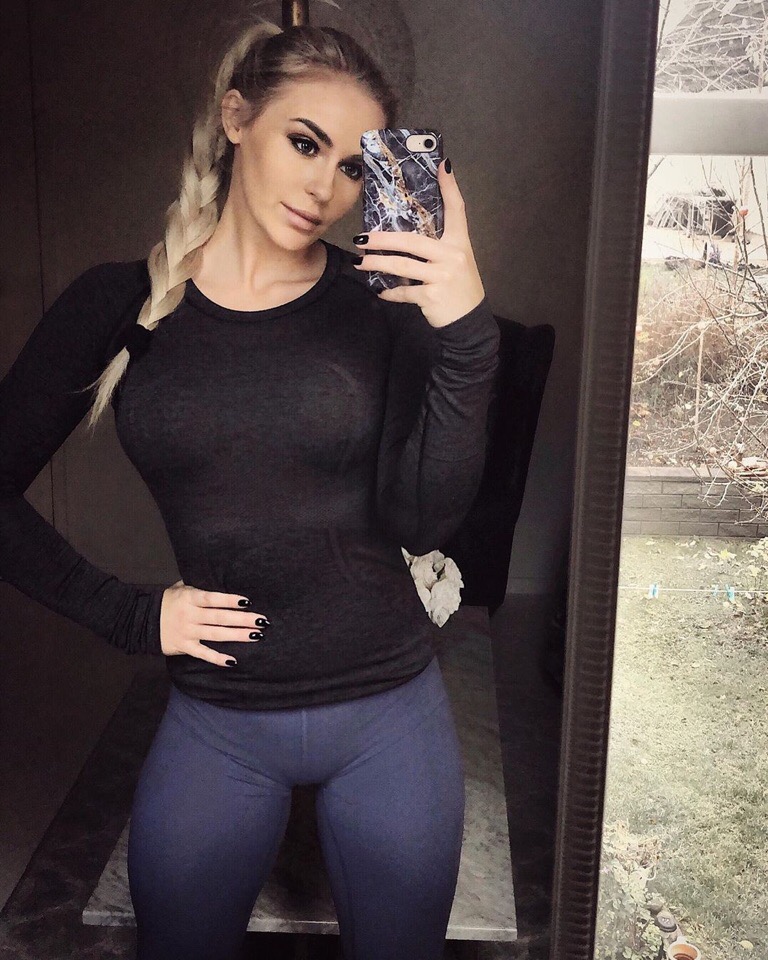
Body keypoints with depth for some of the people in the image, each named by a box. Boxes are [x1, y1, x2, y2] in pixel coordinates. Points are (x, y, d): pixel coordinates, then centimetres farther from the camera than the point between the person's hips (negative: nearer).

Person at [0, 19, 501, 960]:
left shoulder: (382, 300, -6)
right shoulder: (122, 303, -5)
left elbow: (424, 522, -15)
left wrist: (465, 338, -26)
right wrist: (128, 614, -6)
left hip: (389, 712, 1)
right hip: (214, 723, 0)